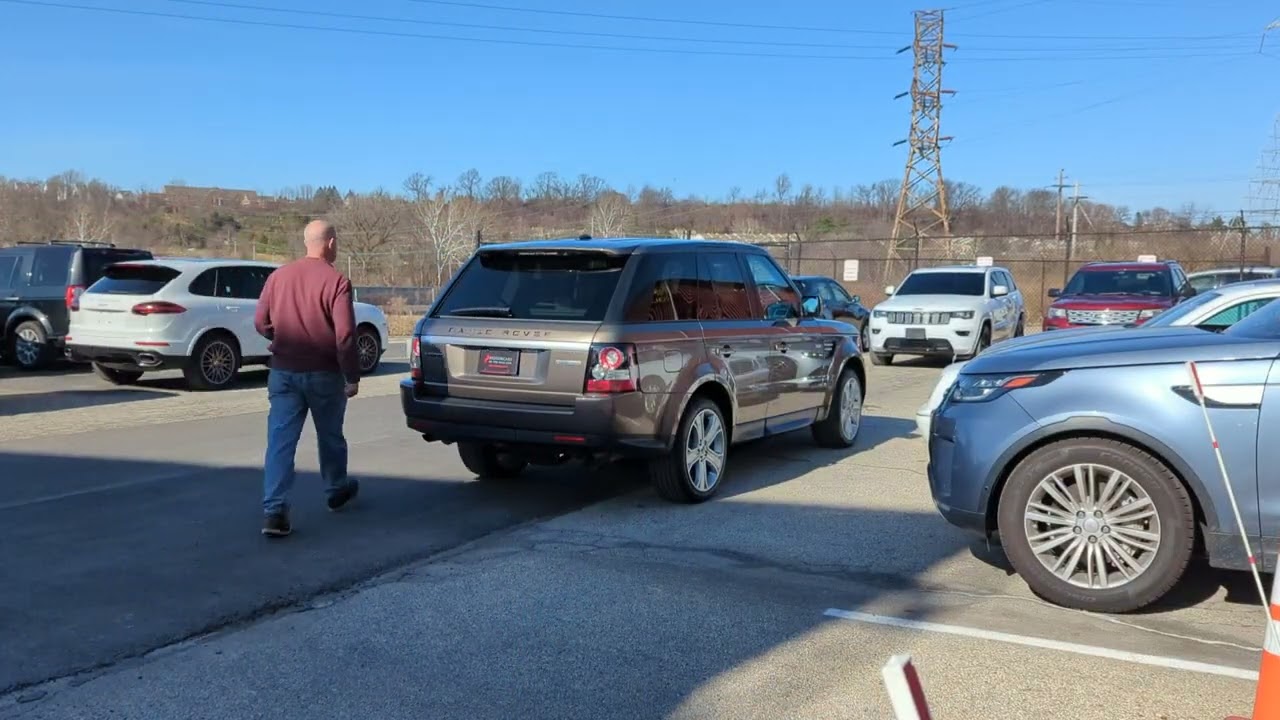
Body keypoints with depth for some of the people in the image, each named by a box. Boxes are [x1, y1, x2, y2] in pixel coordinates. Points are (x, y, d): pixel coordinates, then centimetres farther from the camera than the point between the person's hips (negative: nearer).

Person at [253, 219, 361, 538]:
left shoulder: (278, 276, 4)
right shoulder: (336, 281, -13)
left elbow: (261, 323, 10)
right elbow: (345, 335, -17)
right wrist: (353, 377, -9)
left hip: (283, 372, 3)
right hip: (323, 374, -3)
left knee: (280, 441, 1)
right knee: (330, 436, 17)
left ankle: (274, 511, -7)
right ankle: (337, 491, 36)